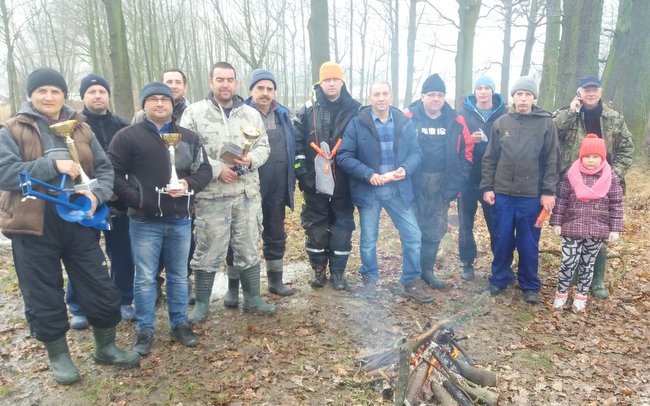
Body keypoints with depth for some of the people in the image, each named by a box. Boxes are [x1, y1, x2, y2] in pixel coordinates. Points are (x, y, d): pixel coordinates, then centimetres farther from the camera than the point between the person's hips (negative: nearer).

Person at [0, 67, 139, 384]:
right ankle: (58, 355, 29)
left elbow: (105, 168, 5)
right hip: (35, 227, -2)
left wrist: (96, 193, -15)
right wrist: (52, 164, -23)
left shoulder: (81, 129, 8)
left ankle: (105, 347, 29)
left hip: (79, 222, 3)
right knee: (44, 295, 9)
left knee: (99, 287, 8)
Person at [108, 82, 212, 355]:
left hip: (180, 220, 3)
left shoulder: (188, 137, 8)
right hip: (144, 221, -3)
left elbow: (205, 169, 7)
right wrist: (135, 199, -15)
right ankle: (144, 330, 20)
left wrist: (189, 184, -12)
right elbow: (114, 173, -5)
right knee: (145, 278, 6)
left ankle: (180, 324, 28)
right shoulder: (128, 136, -2)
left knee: (179, 276, 14)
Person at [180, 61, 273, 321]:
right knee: (209, 252, 5)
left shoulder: (251, 114, 10)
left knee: (247, 248, 14)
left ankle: (252, 298, 28)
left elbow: (264, 146, 12)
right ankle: (201, 303, 22)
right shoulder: (194, 113, -1)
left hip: (248, 193, 3)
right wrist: (217, 169, -15)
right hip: (211, 195, -3)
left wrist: (251, 160, -10)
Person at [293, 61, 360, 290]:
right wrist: (302, 173, -5)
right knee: (315, 228, 7)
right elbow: (297, 142, 1)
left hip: (343, 183, 0)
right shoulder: (308, 111, 3)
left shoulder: (354, 110, 2)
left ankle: (337, 272, 20)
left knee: (342, 227, 6)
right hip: (314, 182, 0)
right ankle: (319, 270, 22)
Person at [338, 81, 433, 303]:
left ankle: (411, 282, 21)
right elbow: (344, 156, -10)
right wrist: (368, 174, -20)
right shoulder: (357, 123, -6)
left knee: (413, 234, 4)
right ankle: (369, 280, 31)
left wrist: (406, 168, -16)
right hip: (368, 190, -2)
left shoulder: (404, 122, 3)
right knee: (368, 239, 9)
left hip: (398, 189, 2)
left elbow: (416, 152, 5)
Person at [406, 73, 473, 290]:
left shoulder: (456, 121, 1)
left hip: (442, 186, 3)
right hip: (414, 184, -3)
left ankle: (427, 269, 28)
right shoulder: (409, 118, -8)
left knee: (435, 230, 13)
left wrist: (457, 182, -1)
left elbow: (466, 152, 5)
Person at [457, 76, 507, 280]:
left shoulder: (503, 113, 2)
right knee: (466, 224, 8)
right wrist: (469, 140, -19)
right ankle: (467, 264, 22)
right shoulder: (463, 112, 2)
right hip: (468, 177, 0)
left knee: (496, 224, 5)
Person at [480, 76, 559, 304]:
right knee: (502, 240, 9)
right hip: (502, 193, 2)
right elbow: (490, 158, 6)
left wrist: (548, 192, -6)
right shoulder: (501, 123, 4)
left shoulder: (546, 123, 0)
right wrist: (487, 187, 1)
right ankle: (499, 279, 26)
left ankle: (530, 285, 22)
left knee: (528, 243, 7)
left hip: (532, 195, -1)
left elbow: (552, 160, -1)